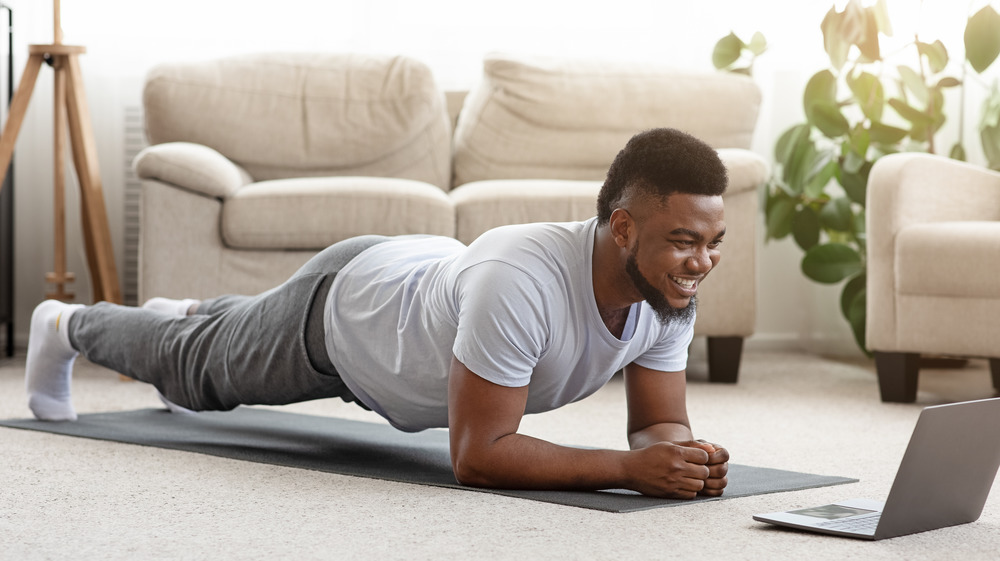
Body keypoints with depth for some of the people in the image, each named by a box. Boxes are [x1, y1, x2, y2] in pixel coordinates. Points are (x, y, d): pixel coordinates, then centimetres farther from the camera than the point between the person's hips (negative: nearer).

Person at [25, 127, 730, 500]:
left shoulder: (671, 294, -28)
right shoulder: (520, 283, -50)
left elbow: (659, 423, -18)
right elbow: (476, 455, -46)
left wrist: (685, 455, -42)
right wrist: (631, 467, -53)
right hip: (340, 307, -6)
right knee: (197, 367, 24)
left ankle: (191, 314, 70)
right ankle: (66, 326, 54)